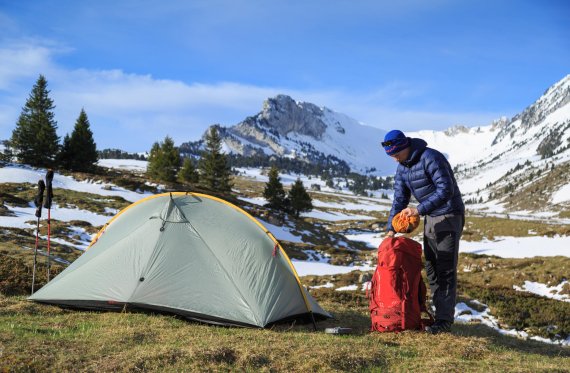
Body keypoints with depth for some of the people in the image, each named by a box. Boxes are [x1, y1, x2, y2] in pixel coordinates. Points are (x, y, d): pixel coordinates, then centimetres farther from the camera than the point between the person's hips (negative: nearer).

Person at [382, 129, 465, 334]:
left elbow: (446, 190, -28)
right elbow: (399, 199, 8)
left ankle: (444, 320, -6)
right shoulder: (402, 168, 5)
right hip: (430, 218, 9)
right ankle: (442, 312, 18)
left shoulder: (430, 158, -22)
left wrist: (419, 210, -30)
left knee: (446, 269, -9)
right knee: (431, 267, 9)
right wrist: (391, 229, 1)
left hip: (449, 216, -9)